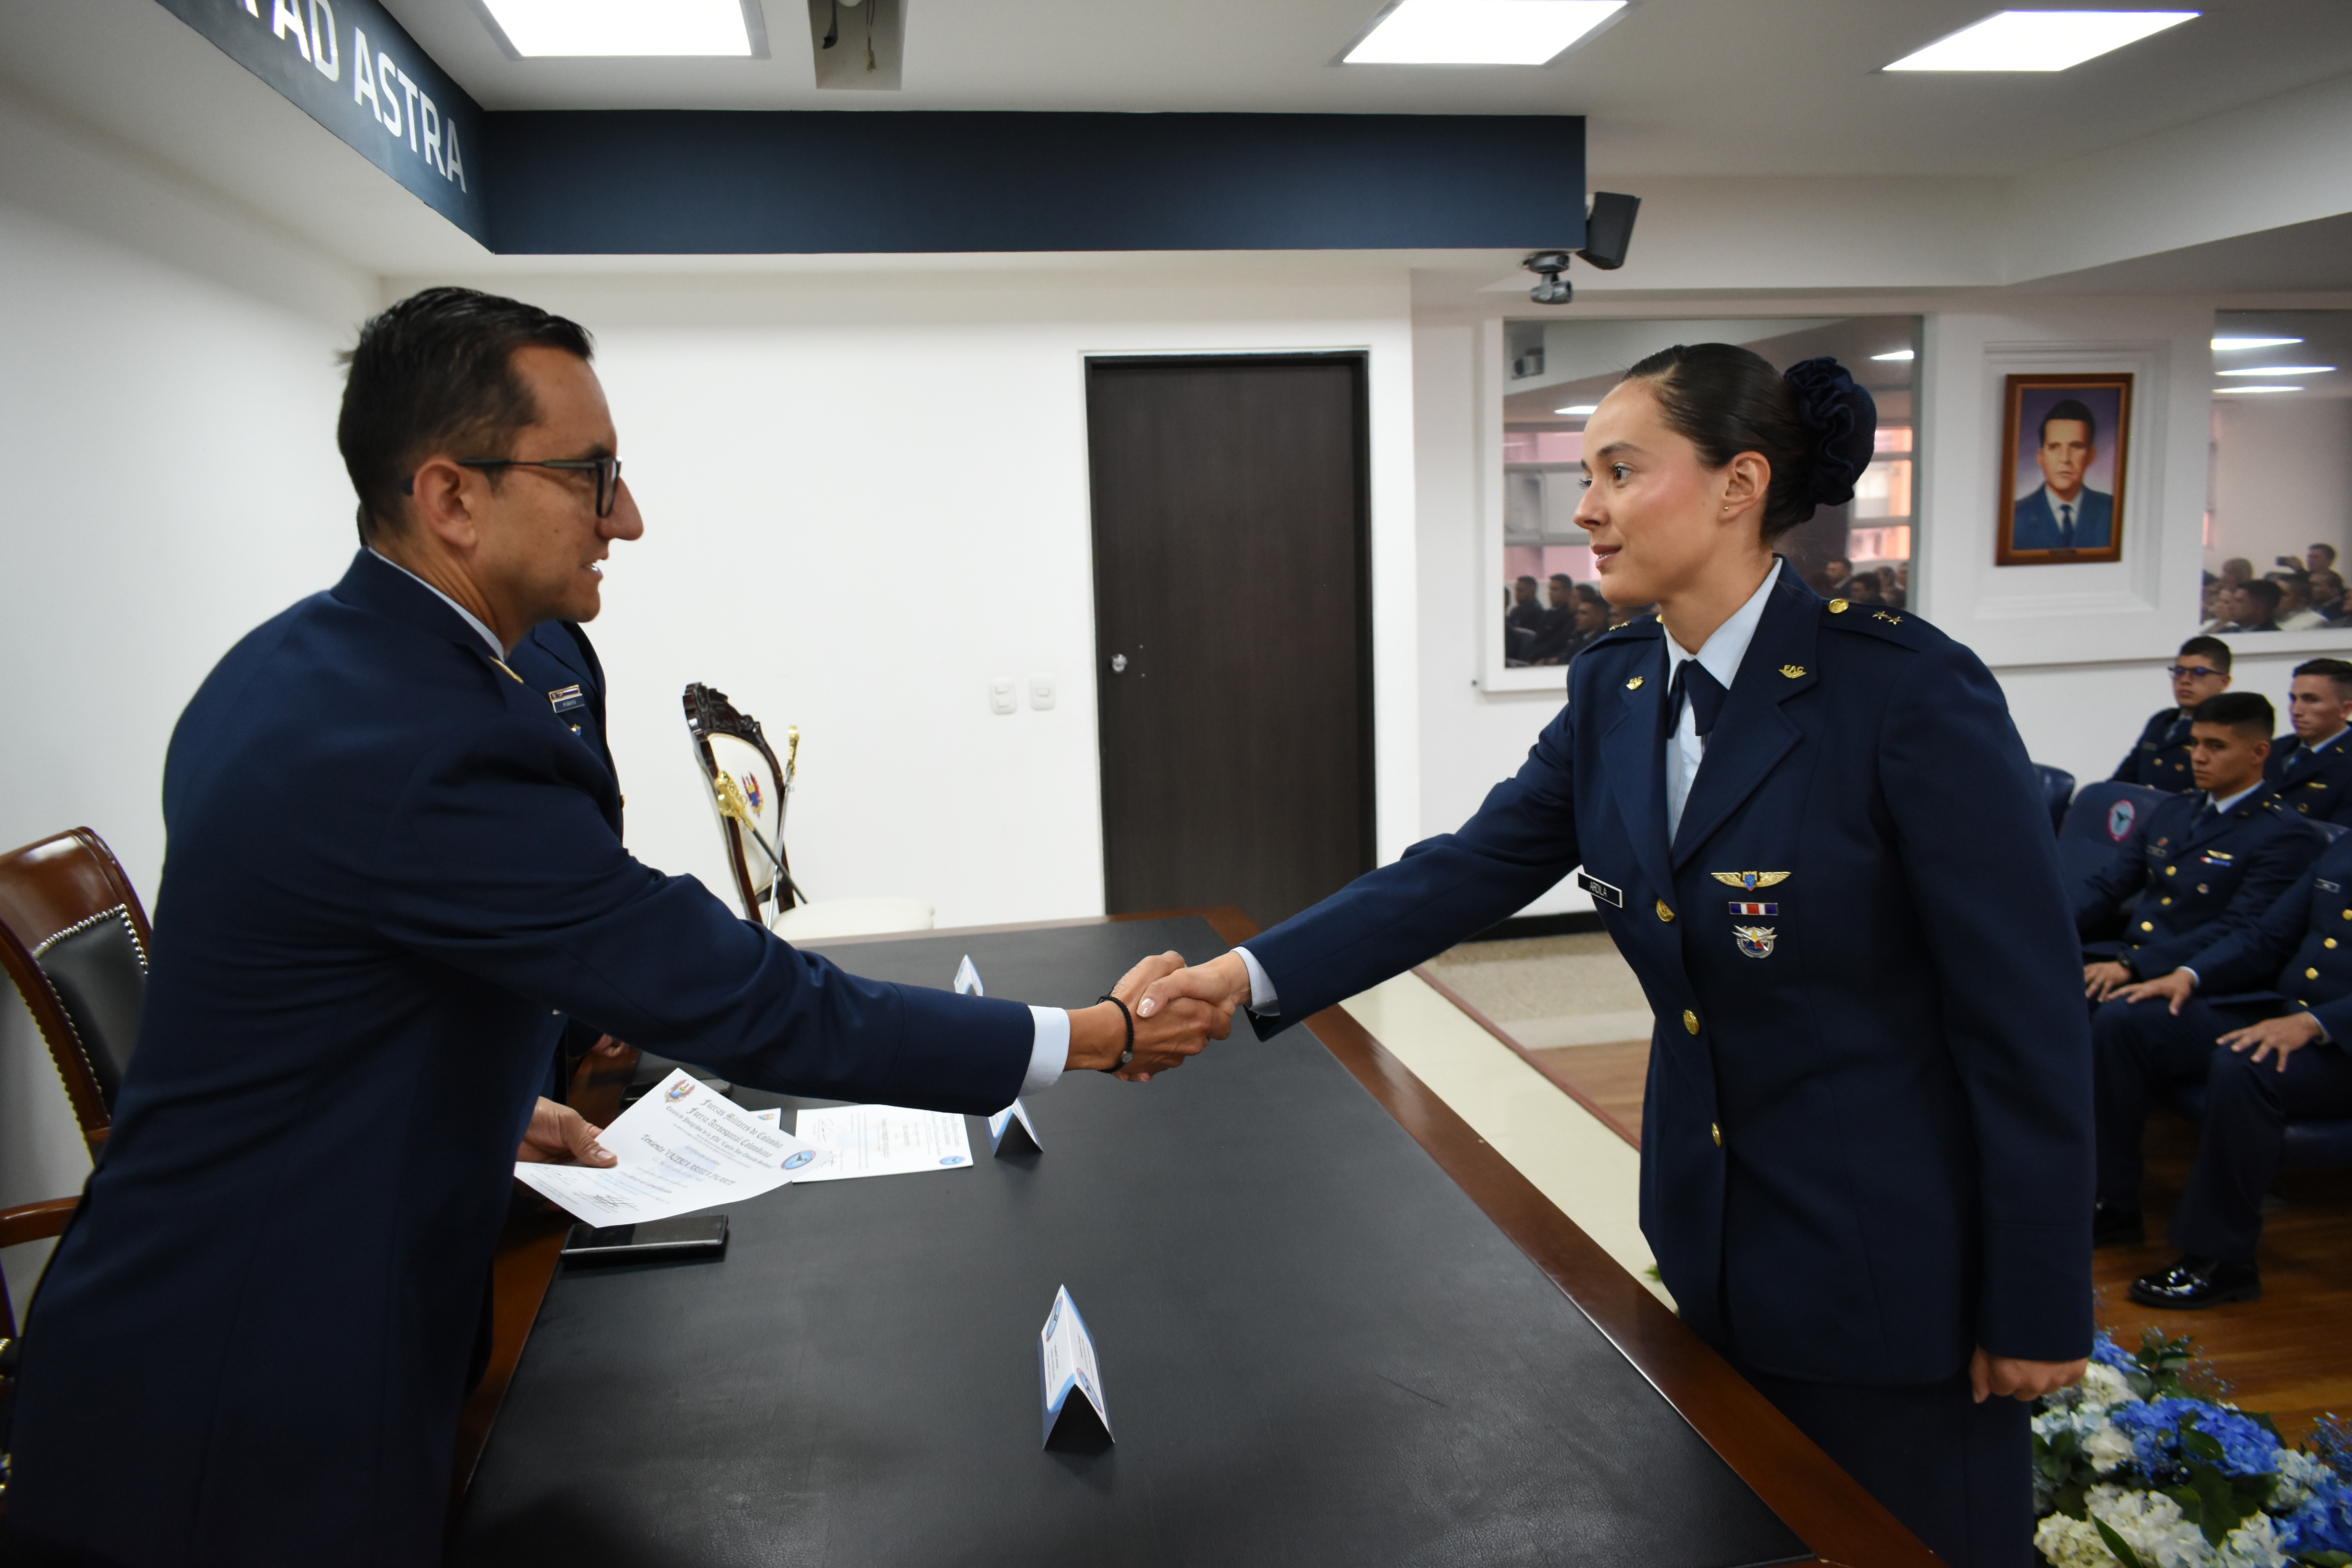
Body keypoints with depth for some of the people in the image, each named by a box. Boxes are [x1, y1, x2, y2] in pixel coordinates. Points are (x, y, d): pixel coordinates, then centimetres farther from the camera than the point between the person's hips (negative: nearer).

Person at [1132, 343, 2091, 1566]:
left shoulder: (1910, 693, -21)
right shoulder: (1611, 693, -1)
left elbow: (2029, 1018, -17)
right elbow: (1469, 870, -4)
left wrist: (2039, 1311, -13)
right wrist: (1253, 973, -17)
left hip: (1895, 1264, -6)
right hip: (1715, 1241, 6)